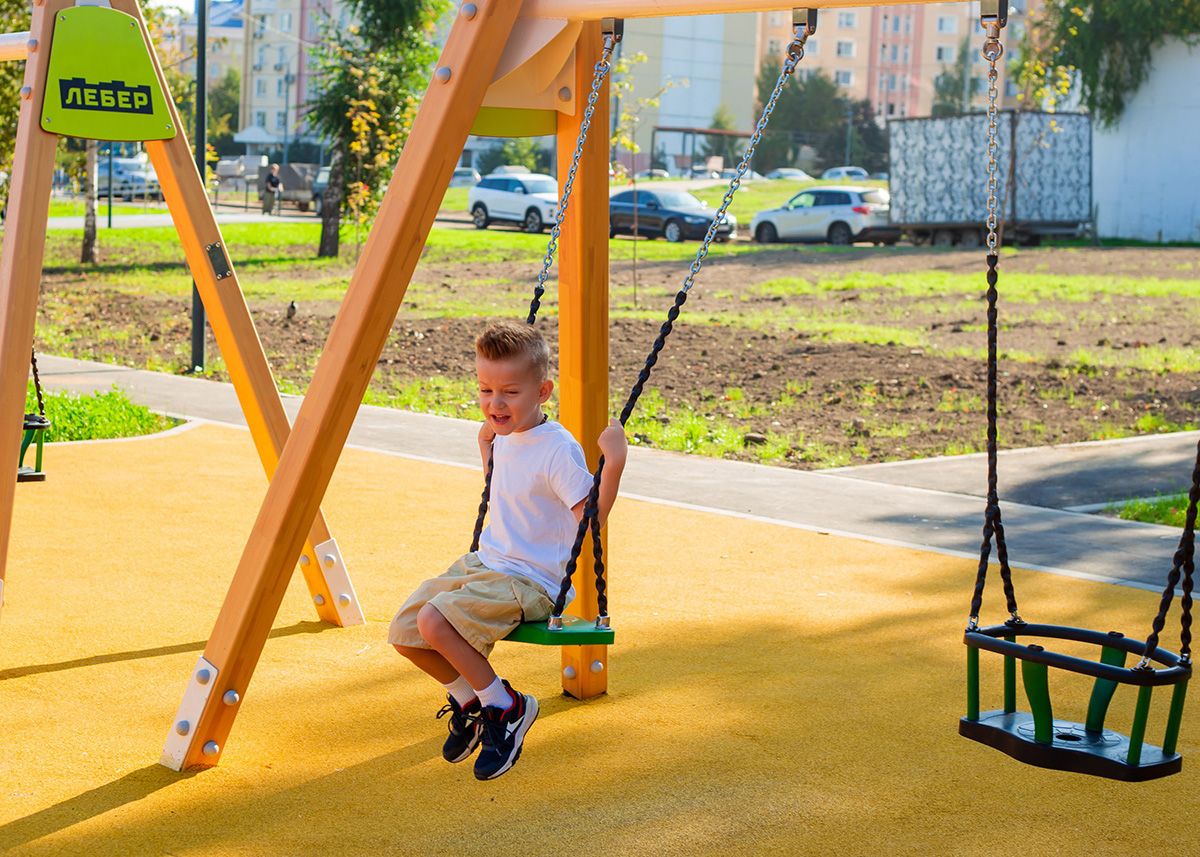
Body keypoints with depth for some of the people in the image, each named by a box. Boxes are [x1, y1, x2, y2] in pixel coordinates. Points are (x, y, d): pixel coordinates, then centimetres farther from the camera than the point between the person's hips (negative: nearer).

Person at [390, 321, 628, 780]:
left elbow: (592, 519, -20)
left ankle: (506, 708, -7)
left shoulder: (558, 450, -18)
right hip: (483, 564, 9)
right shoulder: (506, 438, 8)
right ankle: (470, 698, 19)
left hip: (528, 582, -8)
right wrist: (486, 444, 20)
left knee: (435, 621, -27)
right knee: (404, 631, -1)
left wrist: (614, 463, -30)